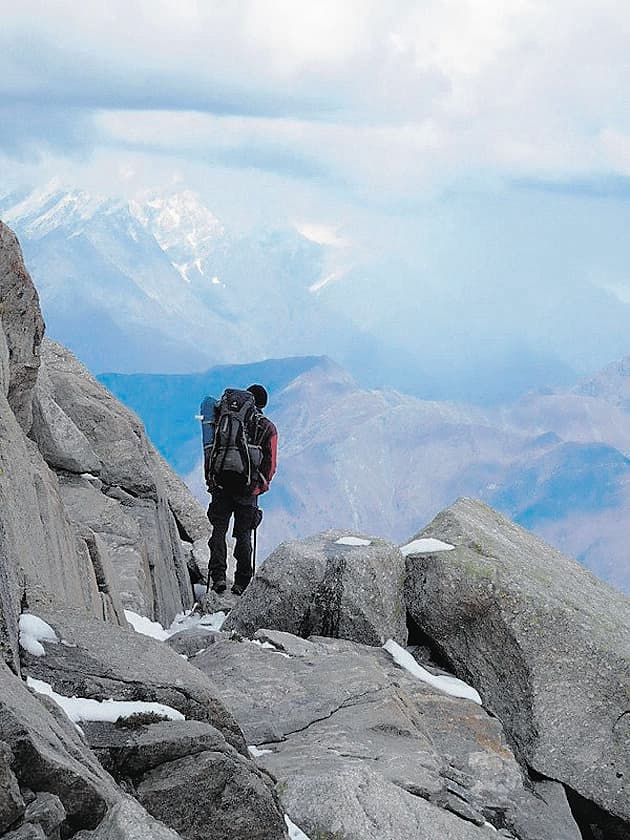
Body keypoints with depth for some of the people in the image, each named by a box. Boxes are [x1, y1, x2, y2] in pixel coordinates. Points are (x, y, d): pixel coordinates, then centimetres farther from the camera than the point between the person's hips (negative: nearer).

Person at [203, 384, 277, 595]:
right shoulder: (268, 428, 2)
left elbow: (211, 449, 5)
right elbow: (270, 463, 2)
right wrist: (262, 485, 13)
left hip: (221, 485, 0)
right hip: (248, 490, 0)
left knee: (219, 530, 7)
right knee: (244, 535, 9)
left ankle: (218, 576, -7)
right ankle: (241, 583, 7)